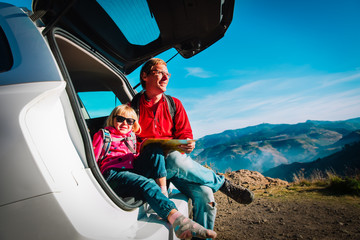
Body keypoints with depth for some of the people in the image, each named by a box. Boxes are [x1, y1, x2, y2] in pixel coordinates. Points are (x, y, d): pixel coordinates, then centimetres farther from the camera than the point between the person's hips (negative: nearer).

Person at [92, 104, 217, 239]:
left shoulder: (131, 137, 29)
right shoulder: (103, 134, 15)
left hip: (134, 170, 5)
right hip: (113, 174, -5)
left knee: (155, 150, -16)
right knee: (147, 184, -34)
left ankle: (163, 192, -26)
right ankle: (176, 218, -57)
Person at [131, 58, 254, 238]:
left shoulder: (174, 104, 15)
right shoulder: (133, 105, 6)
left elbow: (184, 133, 11)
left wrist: (187, 144, -14)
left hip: (176, 159, 3)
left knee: (204, 194, -25)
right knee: (175, 160, -38)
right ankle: (222, 183, -14)